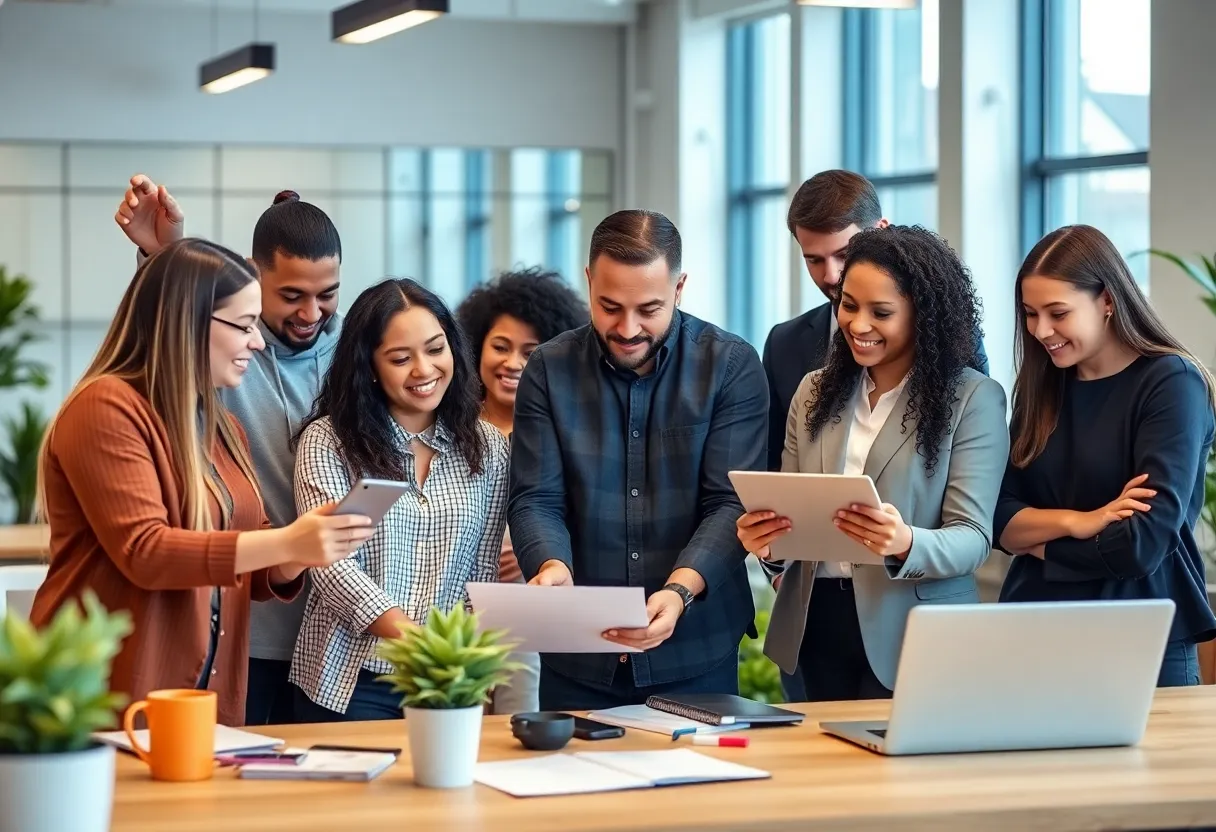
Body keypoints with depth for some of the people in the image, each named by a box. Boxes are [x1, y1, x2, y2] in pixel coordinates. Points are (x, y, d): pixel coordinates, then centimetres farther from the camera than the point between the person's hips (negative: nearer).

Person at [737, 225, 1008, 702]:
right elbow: (790, 508, 12)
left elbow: (973, 537, -10)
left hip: (913, 638, -4)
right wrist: (765, 537, -11)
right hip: (815, 627, 4)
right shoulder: (815, 392, 10)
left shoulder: (973, 399, -4)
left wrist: (906, 544, -30)